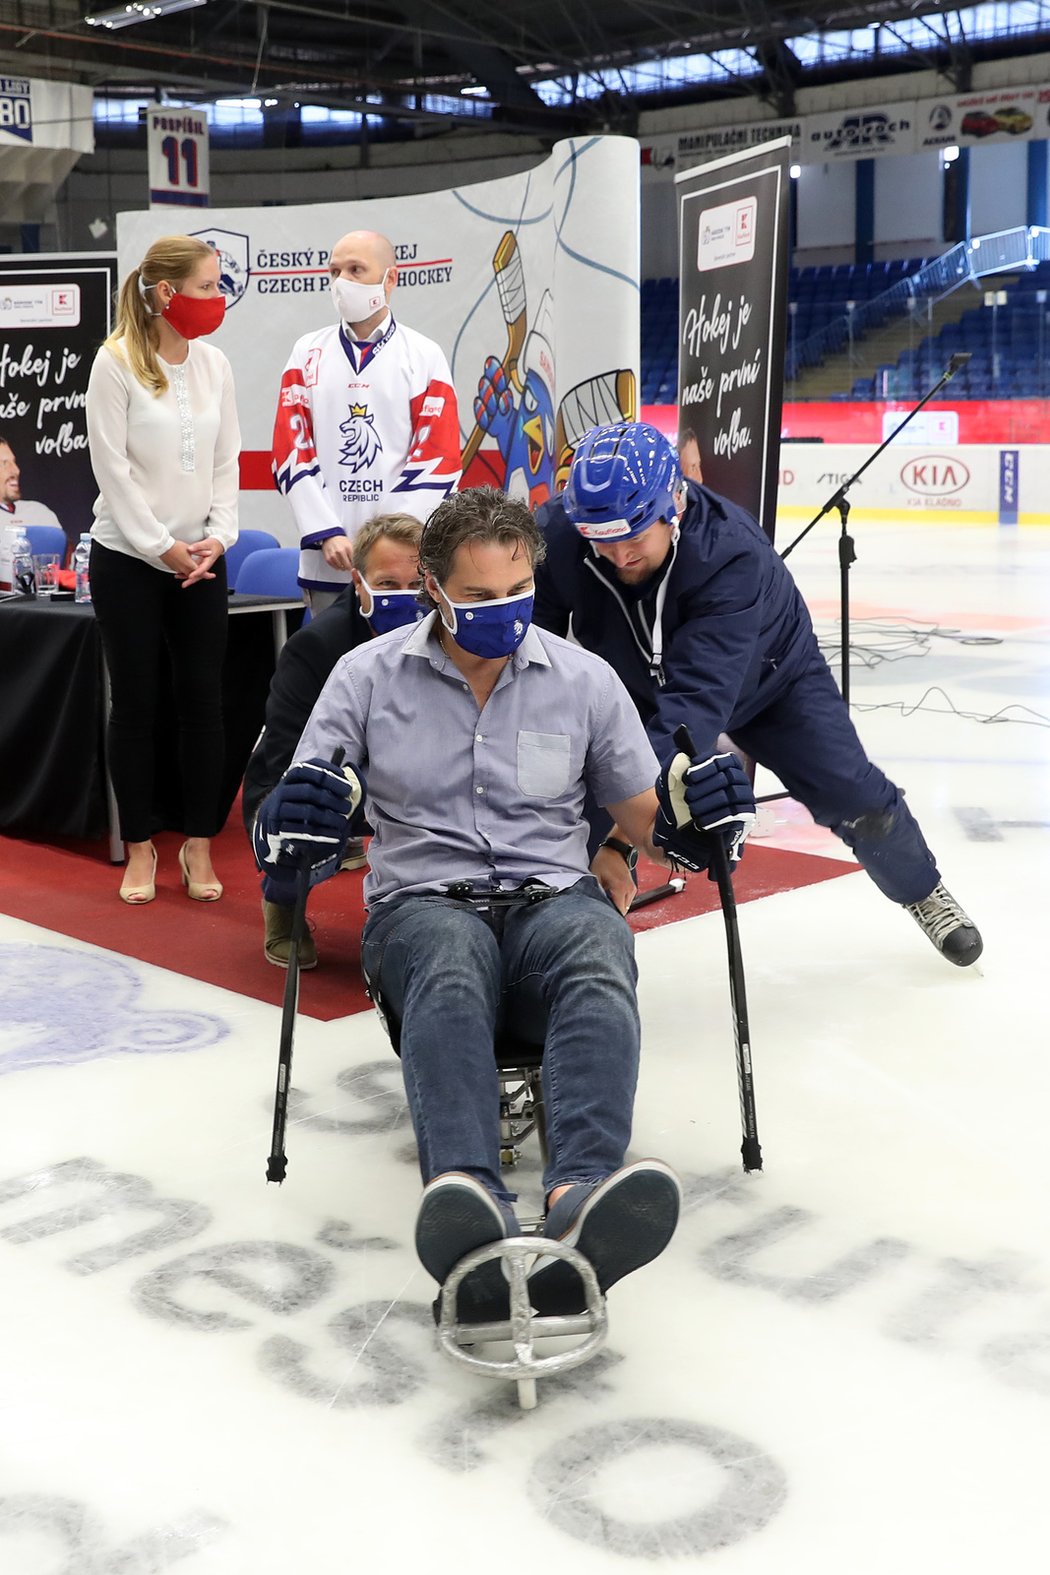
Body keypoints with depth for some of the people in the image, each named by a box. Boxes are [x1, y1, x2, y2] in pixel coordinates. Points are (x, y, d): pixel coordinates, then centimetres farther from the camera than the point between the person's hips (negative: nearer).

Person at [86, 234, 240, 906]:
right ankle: (140, 848, 15)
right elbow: (112, 466, -10)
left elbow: (226, 460, 7)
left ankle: (199, 845, 14)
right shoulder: (116, 362, -8)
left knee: (203, 699, 2)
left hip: (200, 559, 4)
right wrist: (161, 547, -13)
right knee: (135, 702, 2)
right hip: (128, 558, -4)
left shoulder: (214, 363, 6)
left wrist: (218, 535, -5)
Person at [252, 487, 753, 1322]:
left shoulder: (584, 679, 9)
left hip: (553, 900, 1)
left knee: (600, 963, -36)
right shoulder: (370, 674, 6)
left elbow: (645, 821, 14)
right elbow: (291, 826, 7)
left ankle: (582, 1198, -60)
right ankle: (467, 1202, -61)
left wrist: (683, 813, -11)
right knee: (449, 973, -38)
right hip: (423, 903, -1)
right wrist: (294, 820, -19)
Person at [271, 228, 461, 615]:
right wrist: (328, 534, -8)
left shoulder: (425, 357, 5)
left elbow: (438, 459, -1)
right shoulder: (308, 353, 10)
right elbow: (291, 452, 4)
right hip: (326, 558, 2)